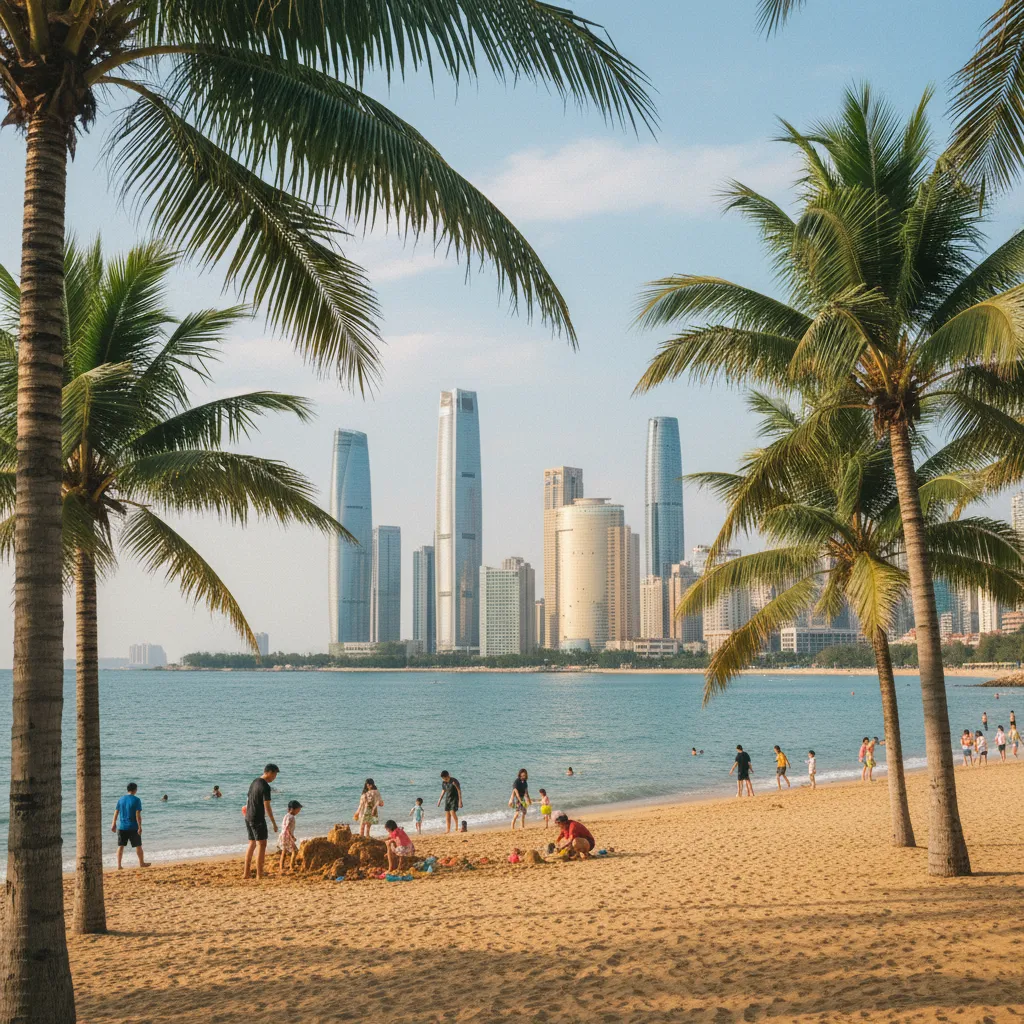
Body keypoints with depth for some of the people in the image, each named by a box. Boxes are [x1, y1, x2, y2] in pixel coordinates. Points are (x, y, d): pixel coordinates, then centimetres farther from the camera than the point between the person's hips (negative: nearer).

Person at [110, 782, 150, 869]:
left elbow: (116, 812, 7)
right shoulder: (136, 800, -10)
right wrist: (139, 826, -13)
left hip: (121, 827, 4)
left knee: (120, 846, 7)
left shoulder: (121, 799, 5)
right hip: (133, 827, -4)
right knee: (138, 845, 10)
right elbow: (138, 814, -14)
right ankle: (142, 863, 21)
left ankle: (119, 865, 2)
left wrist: (114, 824, 15)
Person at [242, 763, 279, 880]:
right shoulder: (265, 787, -16)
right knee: (261, 844, -5)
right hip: (258, 819, -9)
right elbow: (267, 806, -18)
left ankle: (246, 872, 21)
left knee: (252, 843, 17)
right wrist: (274, 823, -14)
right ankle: (259, 876, -8)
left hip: (248, 817, 9)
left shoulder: (254, 782, 11)